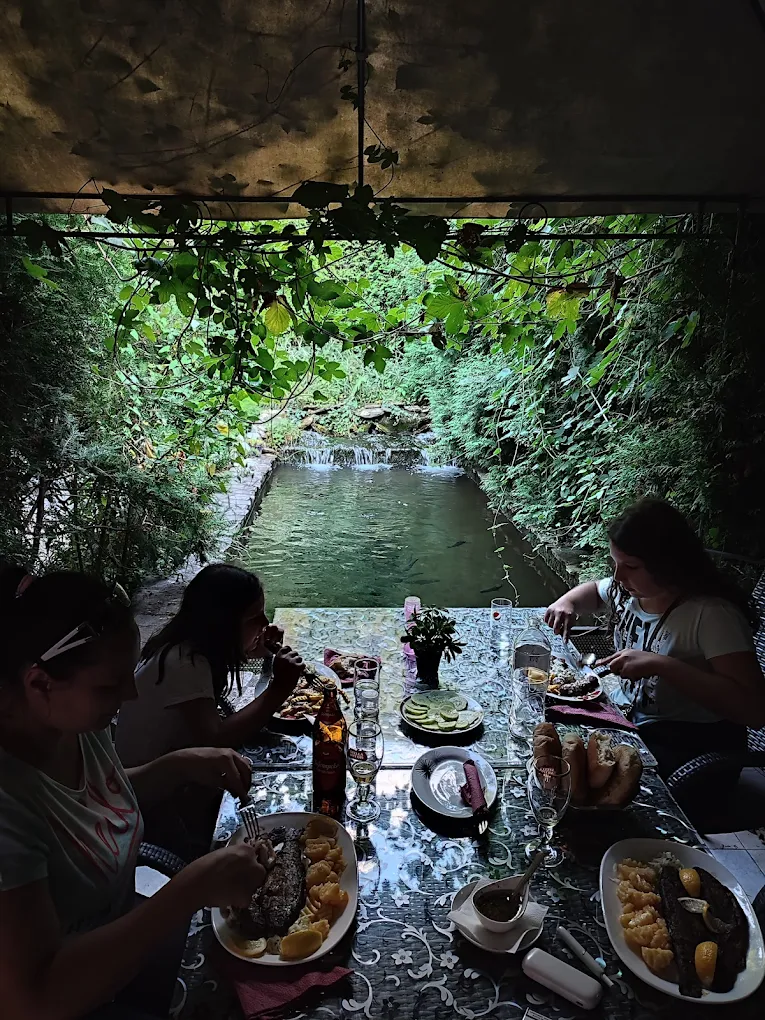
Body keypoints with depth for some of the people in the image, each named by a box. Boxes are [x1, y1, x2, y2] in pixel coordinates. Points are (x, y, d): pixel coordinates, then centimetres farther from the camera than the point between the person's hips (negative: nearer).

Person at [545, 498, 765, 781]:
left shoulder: (711, 615, -25)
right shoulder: (629, 589, -3)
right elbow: (593, 590, 21)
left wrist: (660, 665, -36)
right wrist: (567, 602, -2)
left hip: (692, 751, -7)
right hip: (634, 722, 7)